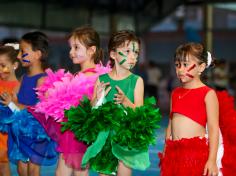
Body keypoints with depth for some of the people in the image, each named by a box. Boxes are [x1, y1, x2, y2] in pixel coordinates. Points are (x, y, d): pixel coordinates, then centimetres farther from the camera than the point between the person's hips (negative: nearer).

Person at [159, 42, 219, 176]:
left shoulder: (208, 94, -5)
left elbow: (213, 129, -8)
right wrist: (165, 151, 18)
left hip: (196, 150, -5)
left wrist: (212, 160, -13)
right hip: (173, 150, 6)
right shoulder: (176, 93, 13)